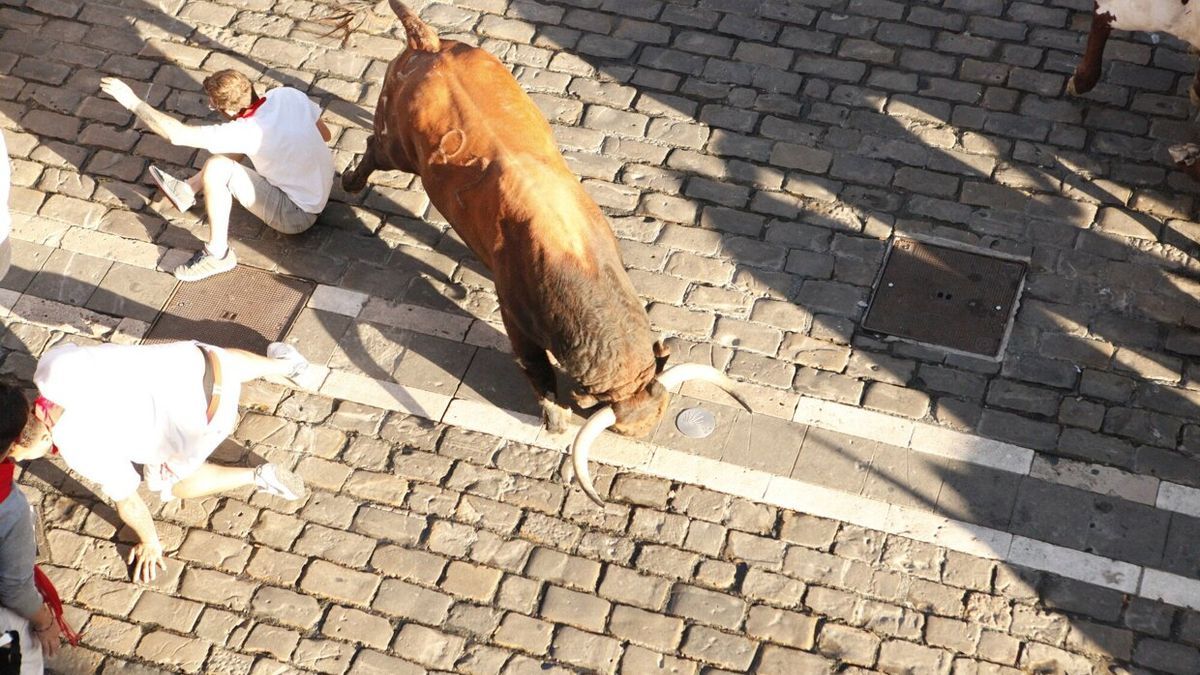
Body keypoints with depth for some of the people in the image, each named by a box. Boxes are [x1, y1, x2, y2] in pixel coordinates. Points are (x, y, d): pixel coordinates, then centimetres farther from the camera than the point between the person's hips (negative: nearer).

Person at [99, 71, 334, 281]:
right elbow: (325, 134, 5)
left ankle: (218, 254, -4)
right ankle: (187, 190, 27)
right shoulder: (288, 94, -12)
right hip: (321, 192, 8)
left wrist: (132, 101, -22)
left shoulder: (248, 132, -29)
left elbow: (175, 133, -29)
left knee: (217, 168, -17)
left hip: (297, 215, -8)